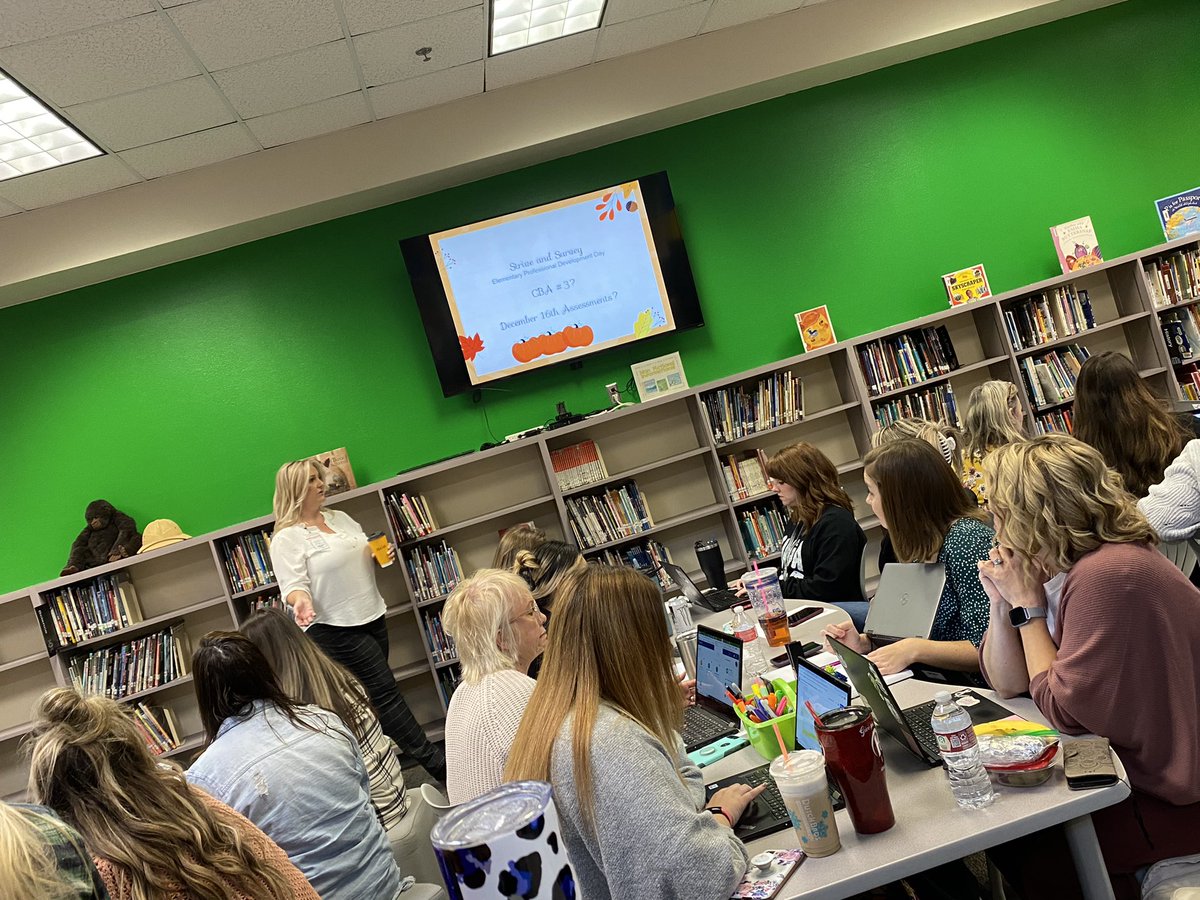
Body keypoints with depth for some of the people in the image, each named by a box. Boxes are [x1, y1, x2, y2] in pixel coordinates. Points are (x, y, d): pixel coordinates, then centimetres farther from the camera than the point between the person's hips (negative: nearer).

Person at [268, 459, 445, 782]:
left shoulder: (340, 518, 12)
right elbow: (293, 585, -16)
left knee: (373, 695, 13)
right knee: (385, 693, -6)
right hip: (336, 630, -7)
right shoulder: (287, 538, -9)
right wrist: (301, 600, -37)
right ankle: (436, 764, -3)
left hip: (373, 618, 7)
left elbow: (364, 554, 21)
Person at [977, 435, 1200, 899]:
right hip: (1134, 768, 9)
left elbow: (1062, 711, -21)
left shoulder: (1107, 574, -28)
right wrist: (1002, 598, -7)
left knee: (1011, 843, -4)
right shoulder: (1095, 561, 3)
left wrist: (1027, 604, -16)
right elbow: (1008, 685, 6)